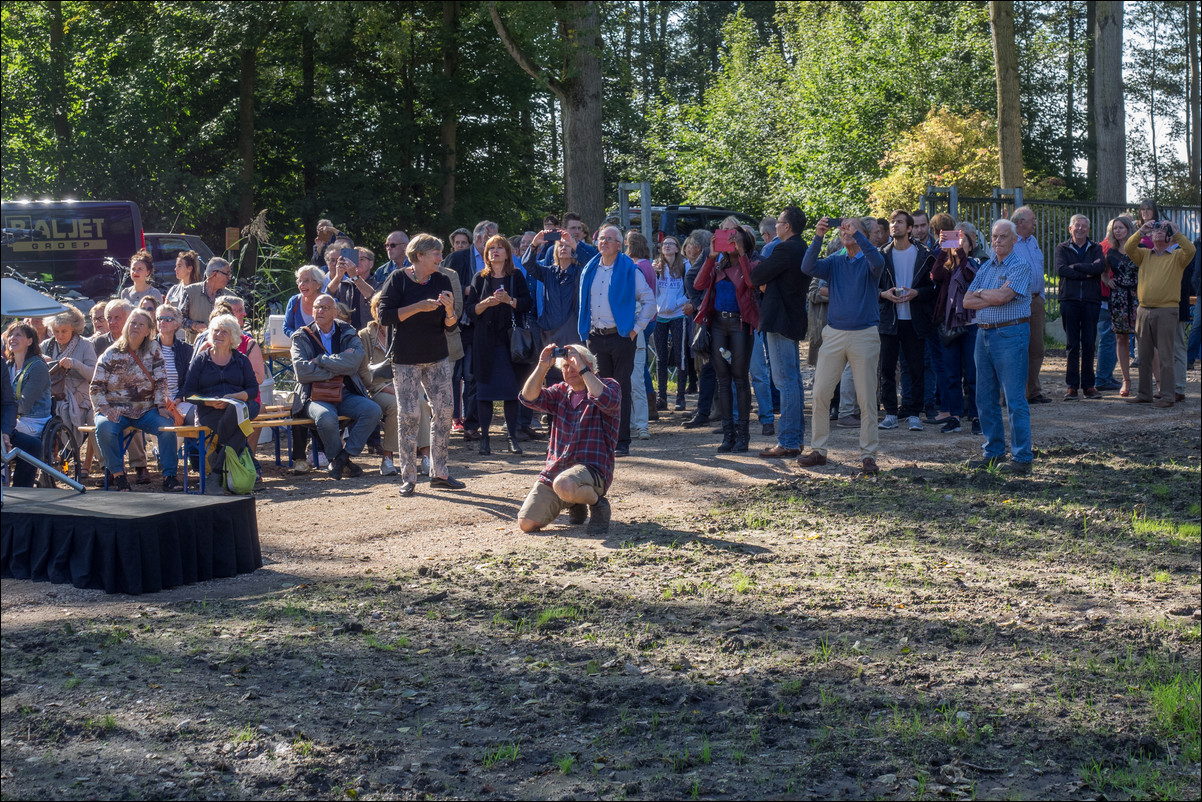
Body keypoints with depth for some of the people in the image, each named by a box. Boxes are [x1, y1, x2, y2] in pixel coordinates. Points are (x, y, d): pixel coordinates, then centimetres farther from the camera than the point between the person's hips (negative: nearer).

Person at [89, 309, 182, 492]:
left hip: (145, 410, 1)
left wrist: (161, 406, -10)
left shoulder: (153, 350, 5)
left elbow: (161, 381, 2)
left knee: (167, 426, -25)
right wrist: (105, 408, -15)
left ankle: (169, 476, -20)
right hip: (115, 410, -1)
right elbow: (96, 387, 0)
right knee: (104, 428, -33)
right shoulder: (112, 354, 1)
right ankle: (117, 475, -20)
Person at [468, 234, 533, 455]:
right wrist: (486, 303, -13)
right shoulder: (480, 278, 10)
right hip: (485, 340, 1)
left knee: (511, 389, -1)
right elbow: (470, 310, 5)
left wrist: (509, 300, -15)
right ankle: (484, 437, 4)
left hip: (509, 339, -1)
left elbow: (527, 304, 0)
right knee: (484, 389, -1)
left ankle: (512, 437, 4)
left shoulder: (516, 277, 8)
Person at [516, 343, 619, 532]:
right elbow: (529, 398, 2)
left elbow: (608, 401, -22)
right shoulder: (561, 391, 18)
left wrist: (582, 368, -18)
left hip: (592, 468, -6)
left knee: (564, 485, -41)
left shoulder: (609, 385, 3)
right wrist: (542, 366, -10)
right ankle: (576, 504, 20)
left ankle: (597, 503, -5)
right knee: (526, 523, -8)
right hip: (554, 470, 6)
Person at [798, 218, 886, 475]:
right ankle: (819, 451, 11)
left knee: (867, 398, -1)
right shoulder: (834, 262, 11)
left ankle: (868, 455, 5)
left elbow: (878, 263, -22)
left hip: (864, 335, -3)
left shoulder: (868, 262, 2)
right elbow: (808, 267, -6)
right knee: (820, 394, 1)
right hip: (834, 334, 3)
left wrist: (856, 234, -25)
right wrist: (818, 236, -16)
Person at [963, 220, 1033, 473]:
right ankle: (993, 452, 19)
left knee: (1015, 399, -7)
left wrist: (981, 293, -1)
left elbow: (1002, 295, -20)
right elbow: (967, 301, 7)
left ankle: (1022, 457, -3)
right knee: (985, 399, 10)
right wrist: (993, 298, -8)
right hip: (983, 334, 8)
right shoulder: (985, 267, 15)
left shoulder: (1020, 266, -7)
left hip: (1010, 335, -8)